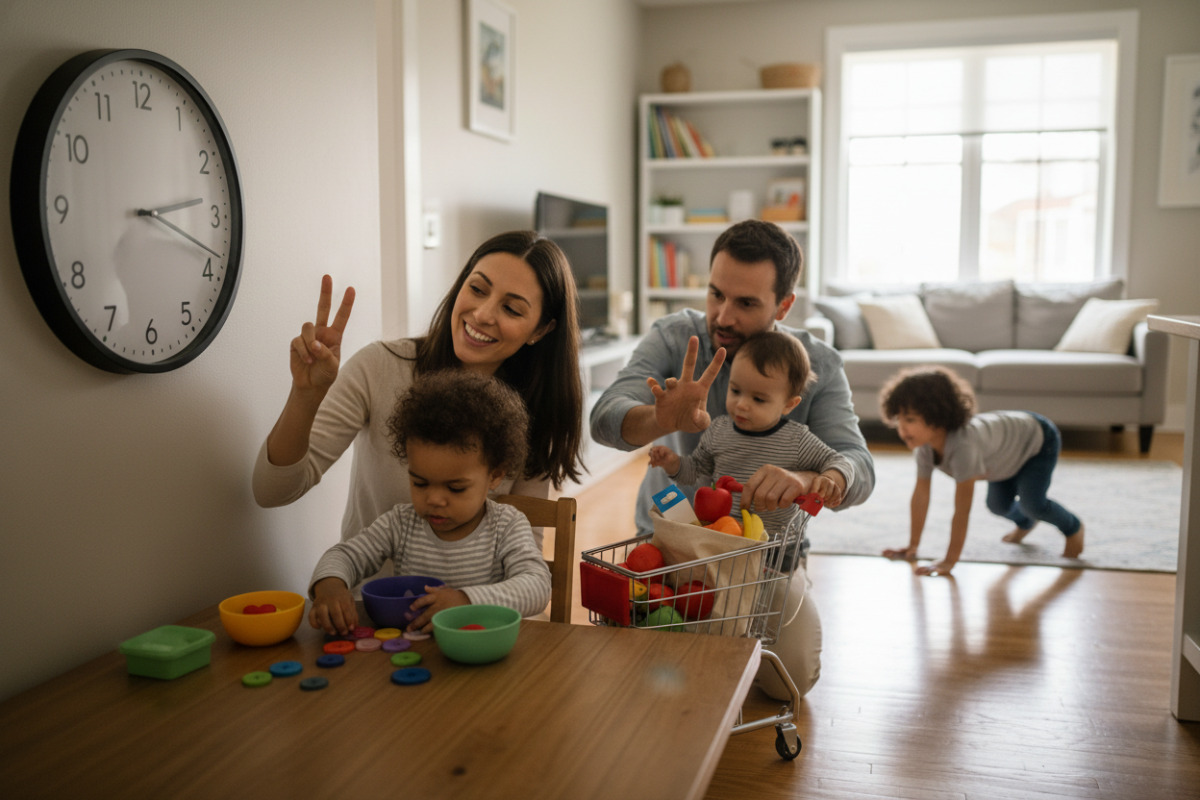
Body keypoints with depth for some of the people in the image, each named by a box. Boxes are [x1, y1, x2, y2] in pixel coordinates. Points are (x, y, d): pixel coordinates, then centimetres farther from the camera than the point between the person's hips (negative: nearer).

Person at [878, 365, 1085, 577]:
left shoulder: (963, 444, -46)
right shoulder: (924, 443, -24)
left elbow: (962, 510, -44)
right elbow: (921, 494, -15)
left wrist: (949, 561, -41)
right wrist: (912, 547, -12)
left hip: (1039, 438, -7)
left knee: (1032, 504, -21)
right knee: (998, 505, 8)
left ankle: (1074, 528, 11)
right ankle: (1025, 523, 43)